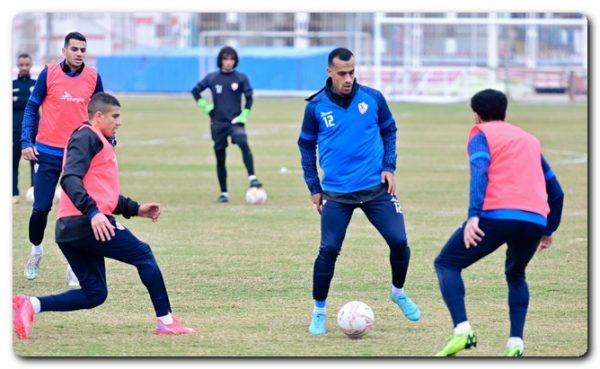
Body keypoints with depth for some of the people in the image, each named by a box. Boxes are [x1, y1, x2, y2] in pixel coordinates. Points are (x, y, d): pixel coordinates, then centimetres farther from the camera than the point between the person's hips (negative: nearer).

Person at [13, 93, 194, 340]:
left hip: (69, 229, 10)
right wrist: (93, 212, -32)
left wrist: (135, 209, 27)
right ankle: (165, 321, 3)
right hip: (87, 224, -10)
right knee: (143, 255, 3)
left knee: (94, 294, 7)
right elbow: (70, 179, -21)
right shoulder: (86, 138, -6)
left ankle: (31, 305, -6)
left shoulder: (99, 142, 26)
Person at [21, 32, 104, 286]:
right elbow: (32, 108, 2)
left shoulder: (93, 77, 1)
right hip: (48, 153, -1)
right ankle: (36, 251, 28)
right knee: (41, 208, 2)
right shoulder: (49, 74, -4)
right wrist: (26, 142, -7)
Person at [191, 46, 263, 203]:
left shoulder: (241, 78, -1)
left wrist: (244, 116, -6)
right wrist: (205, 107, 3)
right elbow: (195, 91, 13)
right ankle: (224, 193, 14)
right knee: (220, 158, 5)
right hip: (218, 123, 2)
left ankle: (252, 178, -37)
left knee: (243, 144, -30)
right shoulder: (212, 78, 2)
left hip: (235, 121, -2)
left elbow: (249, 98, 4)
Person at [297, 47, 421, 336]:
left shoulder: (372, 98, -2)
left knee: (399, 242, -6)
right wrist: (314, 187, 7)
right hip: (336, 193, -1)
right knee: (328, 250, -8)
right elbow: (306, 145, 10)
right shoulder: (316, 107, -3)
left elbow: (389, 130, 13)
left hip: (376, 187, 1)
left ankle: (398, 292, 23)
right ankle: (319, 312, 8)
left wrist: (389, 166, 1)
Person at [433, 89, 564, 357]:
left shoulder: (481, 135, 12)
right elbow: (555, 191, 30)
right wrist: (548, 231, 40)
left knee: (446, 264, 10)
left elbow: (480, 172, -9)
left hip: (497, 215, -5)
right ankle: (516, 342, 13)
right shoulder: (530, 140, 29)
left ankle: (462, 330, -12)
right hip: (535, 221, 5)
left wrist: (474, 215, -20)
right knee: (516, 275, 31)